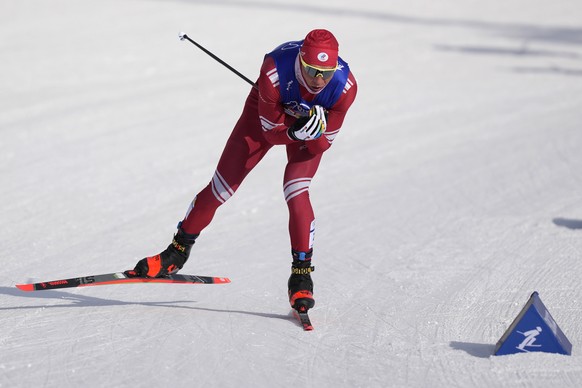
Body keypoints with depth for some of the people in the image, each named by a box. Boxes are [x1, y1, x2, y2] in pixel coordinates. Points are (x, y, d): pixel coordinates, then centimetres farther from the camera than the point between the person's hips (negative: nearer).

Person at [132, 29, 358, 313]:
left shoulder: (344, 85, -34)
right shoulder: (274, 72, -40)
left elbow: (322, 145, -23)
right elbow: (272, 132, -26)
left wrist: (315, 131, -43)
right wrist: (295, 131, -44)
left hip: (311, 121, 0)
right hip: (268, 115, 0)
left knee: (297, 194, -22)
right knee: (221, 187, 0)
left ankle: (302, 275, -6)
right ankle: (178, 251, 21)